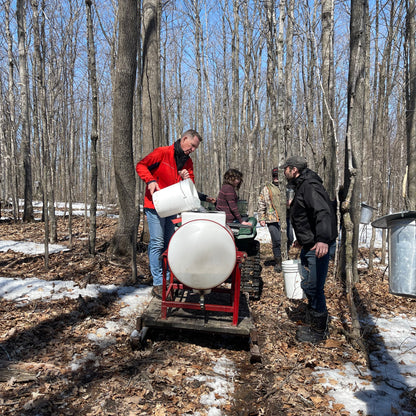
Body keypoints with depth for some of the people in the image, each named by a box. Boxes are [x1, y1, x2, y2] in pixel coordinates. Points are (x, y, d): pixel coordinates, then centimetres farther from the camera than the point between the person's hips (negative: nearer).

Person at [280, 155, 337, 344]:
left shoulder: (310, 186, -16)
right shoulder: (302, 186, 18)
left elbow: (323, 212, -30)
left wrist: (323, 240, -43)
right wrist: (302, 239, 35)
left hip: (318, 247, -11)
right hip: (309, 245, 11)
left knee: (313, 287, -4)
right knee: (308, 285, 16)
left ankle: (319, 330, 12)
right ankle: (316, 325, 31)